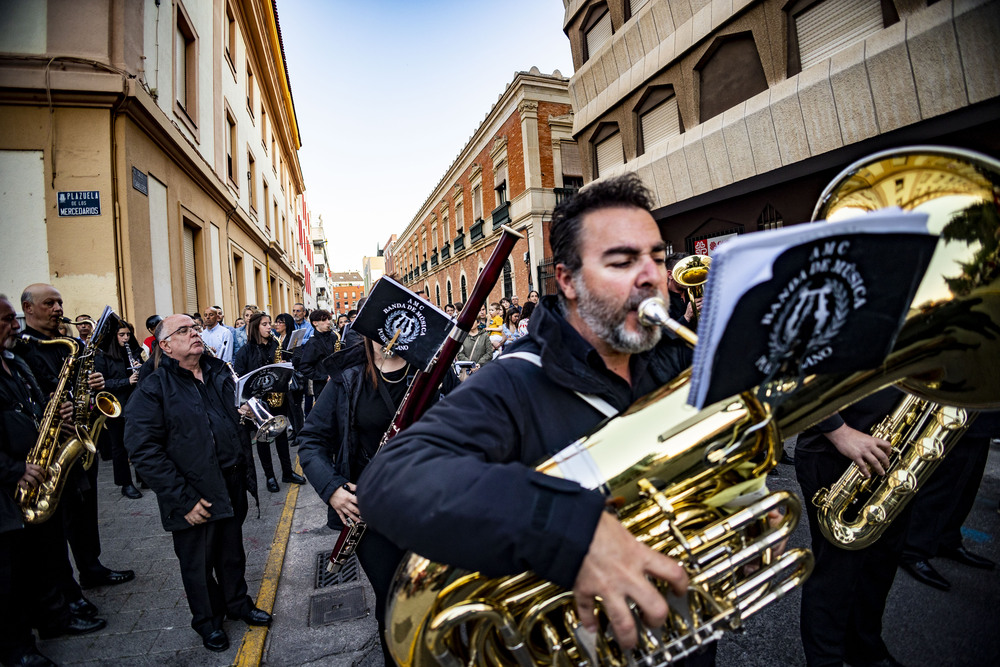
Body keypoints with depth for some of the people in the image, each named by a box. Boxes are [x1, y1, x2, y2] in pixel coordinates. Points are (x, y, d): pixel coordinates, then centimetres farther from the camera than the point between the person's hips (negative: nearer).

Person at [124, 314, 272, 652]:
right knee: (198, 563, 15)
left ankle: (238, 602, 44)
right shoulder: (153, 389, -12)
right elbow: (144, 450, -17)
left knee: (232, 551, 22)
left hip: (232, 486, 5)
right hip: (195, 498, -5)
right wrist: (184, 499, -19)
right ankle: (207, 620, 39)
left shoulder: (220, 373, 6)